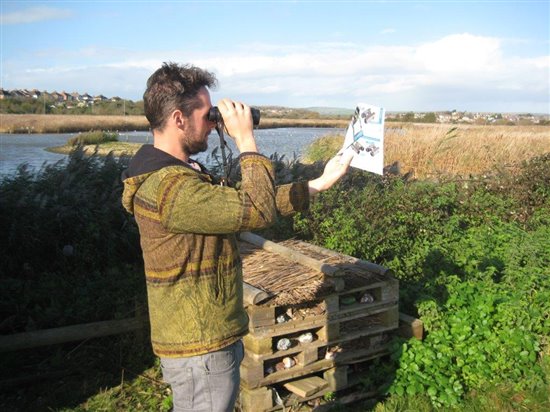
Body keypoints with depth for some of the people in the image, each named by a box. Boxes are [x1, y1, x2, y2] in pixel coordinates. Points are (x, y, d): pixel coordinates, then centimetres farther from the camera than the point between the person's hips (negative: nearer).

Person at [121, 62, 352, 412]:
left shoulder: (183, 172, 7)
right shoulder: (169, 188, -27)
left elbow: (243, 202, 8)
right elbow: (259, 211, -27)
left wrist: (319, 184, 9)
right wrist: (246, 138, -17)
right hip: (200, 352, -10)